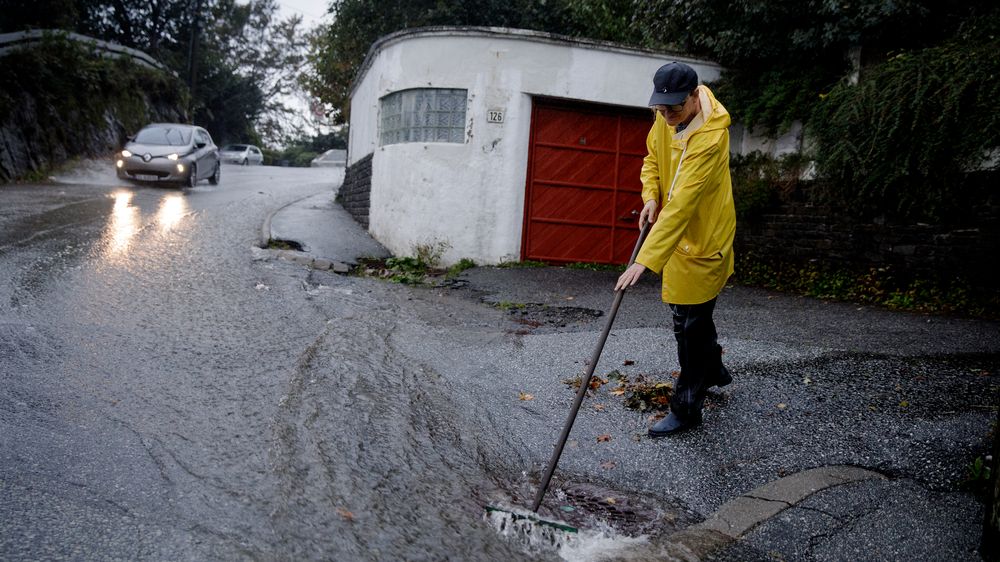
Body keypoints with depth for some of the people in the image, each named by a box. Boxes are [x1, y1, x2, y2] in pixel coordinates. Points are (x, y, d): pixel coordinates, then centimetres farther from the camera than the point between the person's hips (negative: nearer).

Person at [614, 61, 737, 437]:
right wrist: (651, 197, -8)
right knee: (694, 313, 24)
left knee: (689, 324, -2)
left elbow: (681, 205, -37)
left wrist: (646, 259, -41)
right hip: (678, 232, 9)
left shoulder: (710, 138, -31)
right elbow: (652, 157, 11)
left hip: (702, 238, -9)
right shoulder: (668, 117, -6)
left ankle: (686, 409, 12)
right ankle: (714, 370, 47)